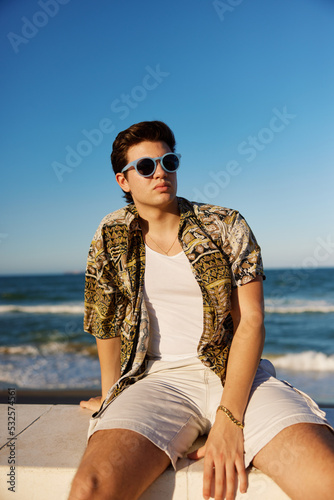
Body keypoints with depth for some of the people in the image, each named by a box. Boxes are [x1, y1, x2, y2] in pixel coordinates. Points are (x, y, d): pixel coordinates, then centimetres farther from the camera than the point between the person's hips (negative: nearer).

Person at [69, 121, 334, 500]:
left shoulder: (227, 227, 2)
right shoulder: (111, 236, 6)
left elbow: (250, 322, -5)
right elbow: (107, 321, 15)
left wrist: (228, 420, -15)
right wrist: (109, 396, 21)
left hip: (236, 374, 0)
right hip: (157, 378, 1)